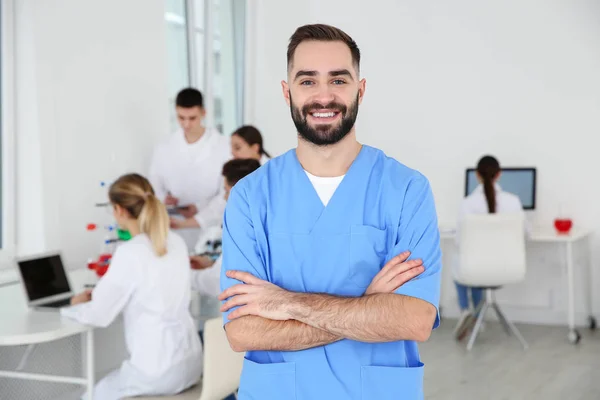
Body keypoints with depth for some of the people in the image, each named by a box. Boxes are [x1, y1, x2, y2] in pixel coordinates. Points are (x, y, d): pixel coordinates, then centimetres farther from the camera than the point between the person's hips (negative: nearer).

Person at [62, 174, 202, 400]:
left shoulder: (129, 253, -18)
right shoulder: (177, 243, 3)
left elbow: (99, 316, -11)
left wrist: (77, 305, 10)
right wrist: (97, 295, 18)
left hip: (158, 373, -7)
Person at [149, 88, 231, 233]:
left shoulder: (224, 147, -5)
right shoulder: (163, 148, 6)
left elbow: (228, 195, -8)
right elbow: (155, 186, 13)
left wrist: (196, 213, -18)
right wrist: (163, 198, -9)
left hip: (212, 226, -2)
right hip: (174, 229, 2)